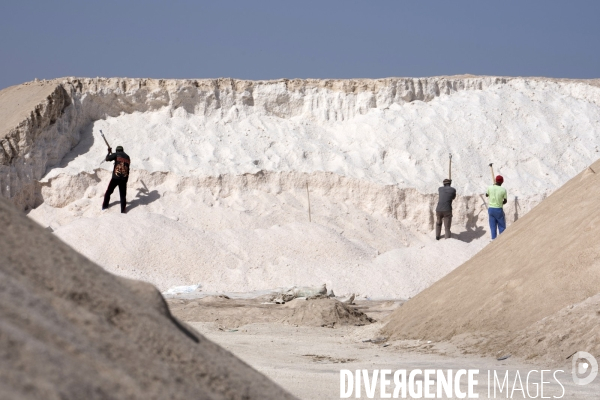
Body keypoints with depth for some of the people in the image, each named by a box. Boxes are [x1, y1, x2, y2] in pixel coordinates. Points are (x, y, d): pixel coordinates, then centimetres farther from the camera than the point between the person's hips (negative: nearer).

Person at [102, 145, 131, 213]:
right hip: (124, 178, 3)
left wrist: (109, 152, 14)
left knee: (108, 192, 15)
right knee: (123, 194, 7)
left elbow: (107, 159, -5)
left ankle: (105, 205, 20)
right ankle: (123, 209, 0)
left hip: (115, 177, -3)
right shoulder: (127, 157, 14)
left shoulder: (117, 154, -1)